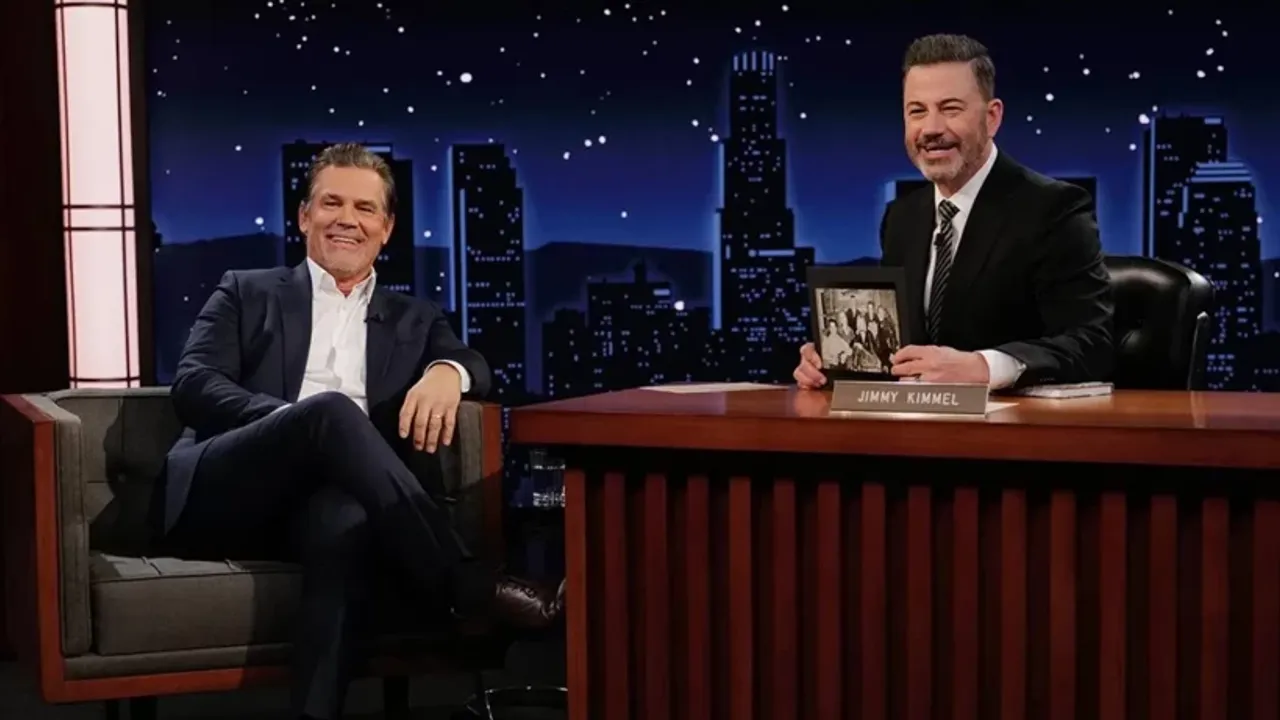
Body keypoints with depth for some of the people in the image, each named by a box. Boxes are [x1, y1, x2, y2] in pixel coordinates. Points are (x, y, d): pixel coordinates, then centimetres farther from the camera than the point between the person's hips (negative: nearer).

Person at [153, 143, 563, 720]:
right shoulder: (247, 293, 19)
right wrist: (306, 418, -14)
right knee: (331, 412, -32)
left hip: (321, 504, 1)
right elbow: (193, 386, 3)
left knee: (347, 520, -39)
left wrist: (447, 371, -16)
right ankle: (466, 588, -34)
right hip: (221, 497, -1)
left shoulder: (413, 320, 27)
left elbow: (472, 365, 11)